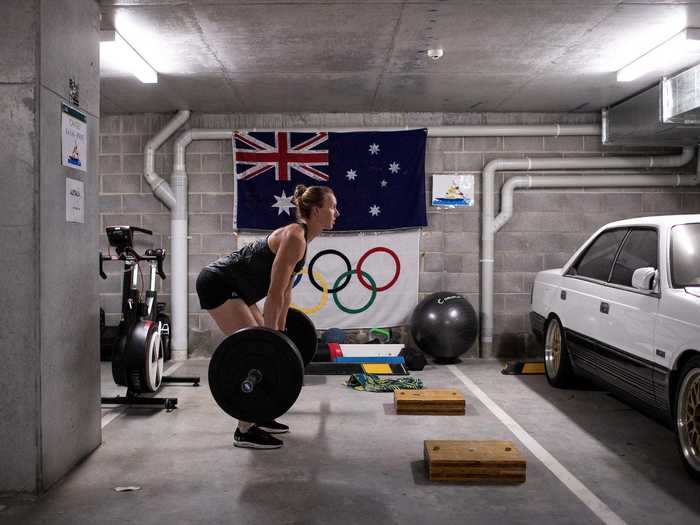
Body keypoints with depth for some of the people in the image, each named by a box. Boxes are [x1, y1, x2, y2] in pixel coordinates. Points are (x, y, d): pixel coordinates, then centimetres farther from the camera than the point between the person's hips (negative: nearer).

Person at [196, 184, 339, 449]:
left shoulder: (301, 237, 8)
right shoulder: (295, 237, -21)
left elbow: (285, 290, 15)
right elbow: (275, 293, -24)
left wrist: (279, 331, 19)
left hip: (232, 287, 10)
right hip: (218, 285, -10)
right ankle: (245, 431, -1)